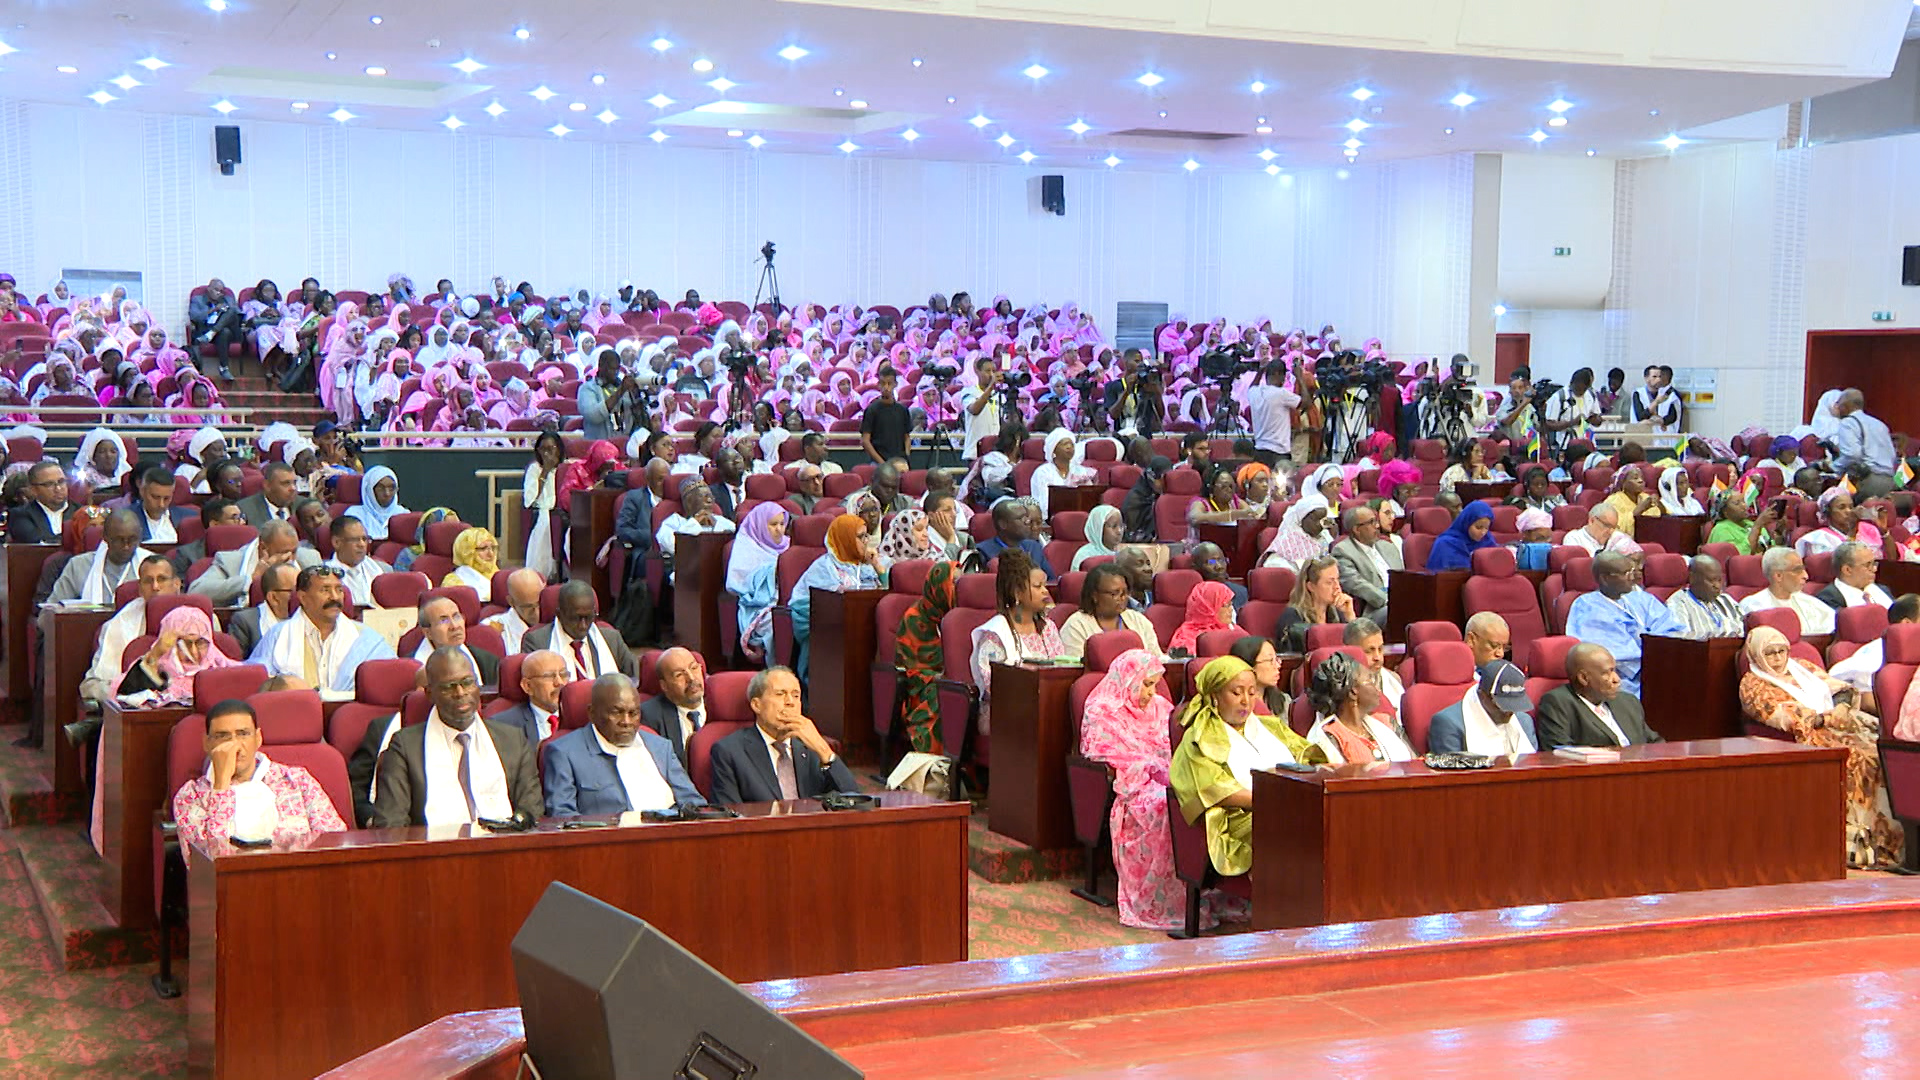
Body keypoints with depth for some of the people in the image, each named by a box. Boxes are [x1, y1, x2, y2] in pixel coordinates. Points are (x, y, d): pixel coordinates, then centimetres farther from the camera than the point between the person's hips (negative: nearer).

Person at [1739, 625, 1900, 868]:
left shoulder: (1801, 666, 25)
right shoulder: (1752, 684, 6)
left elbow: (1841, 689, 18)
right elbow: (1785, 718, -7)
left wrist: (1842, 706, -4)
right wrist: (1827, 718, -13)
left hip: (1843, 723, 6)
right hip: (1809, 737, -6)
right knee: (1860, 758, -31)